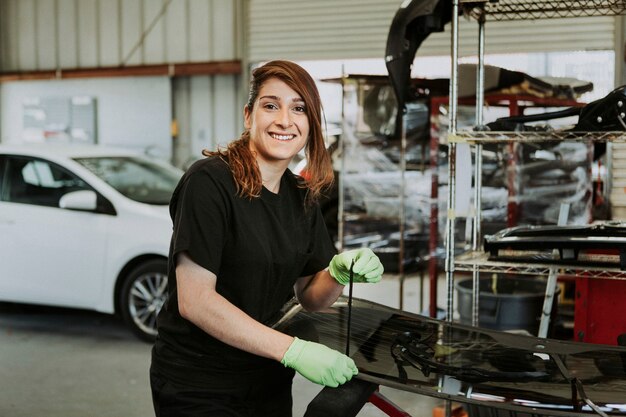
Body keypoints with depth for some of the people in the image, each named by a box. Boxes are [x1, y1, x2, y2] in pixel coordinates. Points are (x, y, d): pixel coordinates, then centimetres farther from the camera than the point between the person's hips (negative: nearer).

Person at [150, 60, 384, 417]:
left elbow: (309, 297, 8)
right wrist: (294, 350, -27)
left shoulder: (302, 197, 3)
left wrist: (339, 273, -13)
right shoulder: (209, 181, -18)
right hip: (197, 388, -6)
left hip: (269, 382, 6)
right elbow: (194, 300, -24)